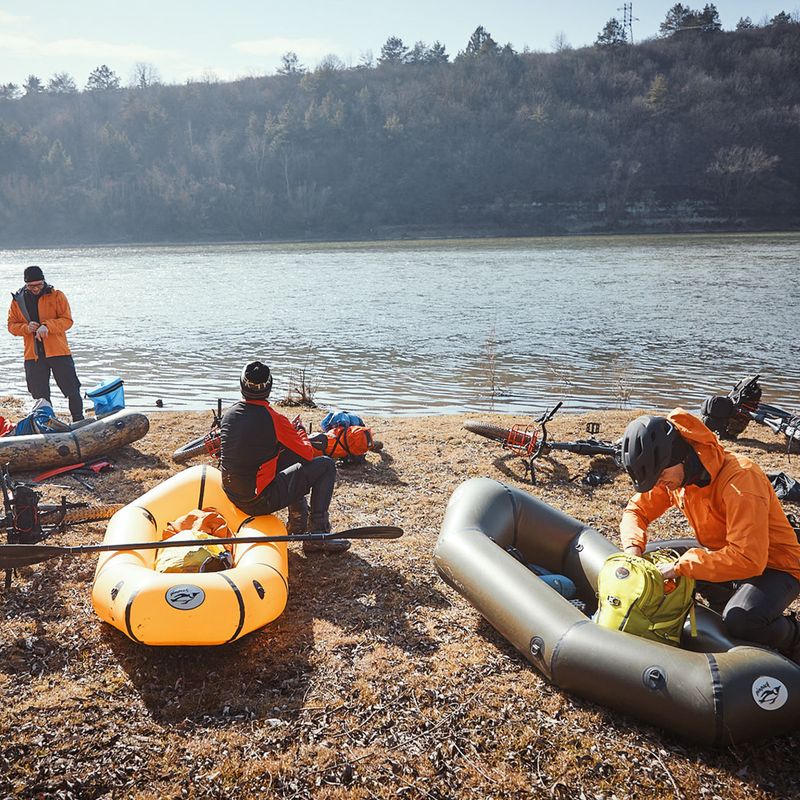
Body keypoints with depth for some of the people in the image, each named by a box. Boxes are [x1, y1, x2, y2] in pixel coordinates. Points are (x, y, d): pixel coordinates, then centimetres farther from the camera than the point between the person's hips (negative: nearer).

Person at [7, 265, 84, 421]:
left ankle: (79, 422, 14)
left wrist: (47, 326, -23)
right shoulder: (17, 300, 7)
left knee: (72, 390, 1)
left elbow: (67, 320, -7)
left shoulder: (56, 296, -1)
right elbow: (11, 325, 10)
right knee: (40, 395, 9)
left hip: (58, 351, -2)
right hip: (33, 354, 3)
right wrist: (26, 328, -11)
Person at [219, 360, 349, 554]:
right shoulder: (273, 419, -16)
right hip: (259, 501, -7)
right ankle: (317, 535, 2)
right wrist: (300, 434, 15)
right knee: (326, 465, -1)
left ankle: (298, 524, 33)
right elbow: (308, 454, -6)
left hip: (233, 497, 7)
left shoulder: (228, 415, 3)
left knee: (290, 457, 28)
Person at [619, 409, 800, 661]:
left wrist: (680, 566, -35)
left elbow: (748, 560, -37)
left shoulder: (740, 478, -31)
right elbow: (636, 510, 4)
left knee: (740, 621, -35)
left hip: (773, 566, -8)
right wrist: (633, 550, -17)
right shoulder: (672, 473, -9)